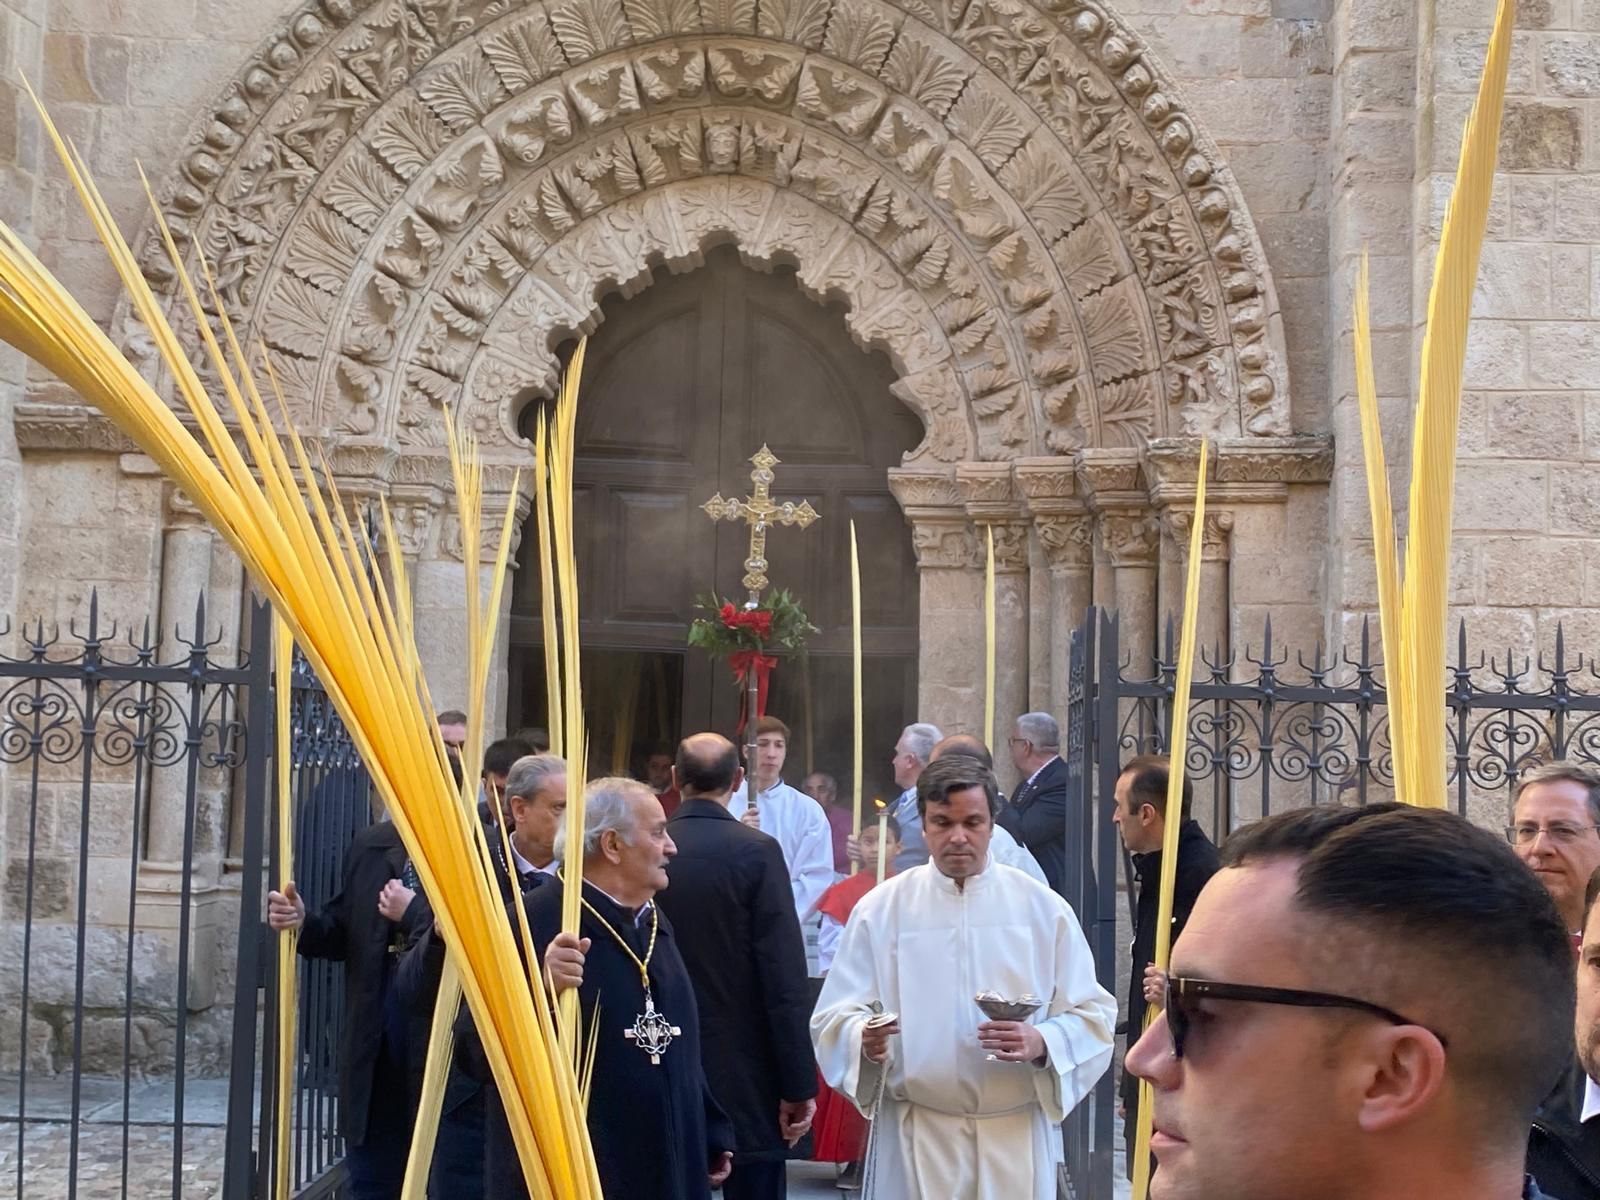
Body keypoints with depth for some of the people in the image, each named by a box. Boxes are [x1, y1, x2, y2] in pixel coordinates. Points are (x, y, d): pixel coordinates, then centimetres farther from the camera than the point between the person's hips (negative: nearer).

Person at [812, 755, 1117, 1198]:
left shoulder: (1044, 908, 1)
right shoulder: (879, 910, 0)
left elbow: (1093, 1015, 1)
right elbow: (833, 1019, -2)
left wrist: (1042, 1044, -19)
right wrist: (865, 1039, -24)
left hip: (1015, 1133, 1)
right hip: (916, 1135, 0)